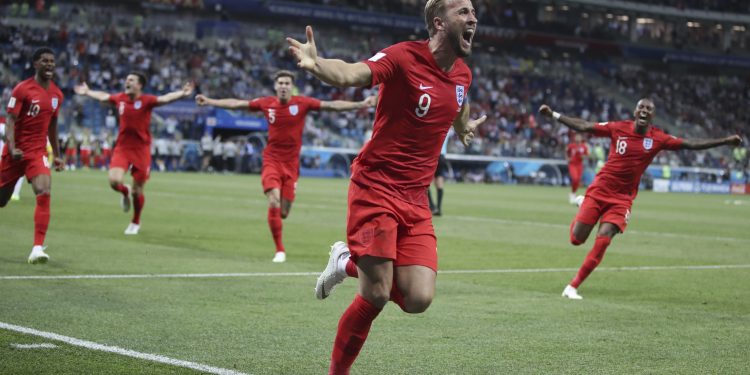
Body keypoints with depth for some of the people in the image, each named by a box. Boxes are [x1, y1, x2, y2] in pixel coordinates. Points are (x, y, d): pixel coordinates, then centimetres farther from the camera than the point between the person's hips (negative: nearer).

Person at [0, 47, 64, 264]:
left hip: (38, 152, 3)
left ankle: (37, 250, -23)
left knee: (44, 193, -20)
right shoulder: (22, 89, -9)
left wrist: (57, 155, 22)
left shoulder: (57, 95, 8)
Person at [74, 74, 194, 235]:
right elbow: (103, 96, 23)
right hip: (122, 147, 3)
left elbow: (165, 98, -27)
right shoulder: (120, 98, 3)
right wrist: (87, 92, 39)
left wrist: (182, 93, -44)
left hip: (141, 150, -3)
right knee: (114, 181, -19)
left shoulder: (146, 101, -10)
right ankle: (125, 192, 20)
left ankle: (136, 223, 29)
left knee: (137, 191, 3)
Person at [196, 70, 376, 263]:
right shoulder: (266, 103, 0)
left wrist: (361, 104, -18)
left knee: (283, 212, 2)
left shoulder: (302, 103, -5)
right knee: (274, 202, -18)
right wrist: (209, 101, 10)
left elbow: (333, 105, -10)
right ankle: (279, 250, -4)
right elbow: (236, 104, 9)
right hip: (272, 160, 0)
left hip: (291, 163, 0)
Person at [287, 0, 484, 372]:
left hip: (416, 201, 6)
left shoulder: (463, 74, 8)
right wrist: (316, 63, -51)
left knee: (418, 299, -7)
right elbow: (351, 74, -30)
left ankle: (350, 263, 20)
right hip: (375, 189, -6)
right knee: (375, 297, -9)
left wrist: (464, 127, 51)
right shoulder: (405, 57, -13)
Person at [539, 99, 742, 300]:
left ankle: (573, 287, -5)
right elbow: (583, 126, 1)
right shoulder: (618, 128, -5)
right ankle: (582, 205, 33)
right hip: (599, 190, -1)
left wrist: (726, 141, -5)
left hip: (623, 198, 1)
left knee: (603, 239, -16)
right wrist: (553, 115, -2)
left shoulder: (658, 138, -2)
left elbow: (691, 144, 0)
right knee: (577, 238, -3)